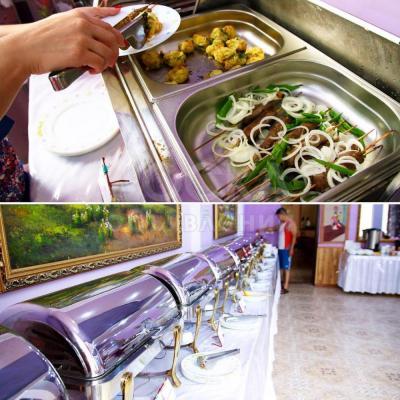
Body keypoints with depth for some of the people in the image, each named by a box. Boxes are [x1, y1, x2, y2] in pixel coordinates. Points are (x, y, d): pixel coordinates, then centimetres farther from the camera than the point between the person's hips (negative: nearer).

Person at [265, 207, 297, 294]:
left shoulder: (291, 223, -12)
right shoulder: (281, 224, 14)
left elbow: (294, 237, -16)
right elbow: (273, 229, 26)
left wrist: (291, 248, -21)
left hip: (287, 249, -8)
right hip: (280, 248, 8)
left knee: (286, 268, -3)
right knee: (282, 268, 13)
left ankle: (286, 287, 1)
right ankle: (283, 284, 22)